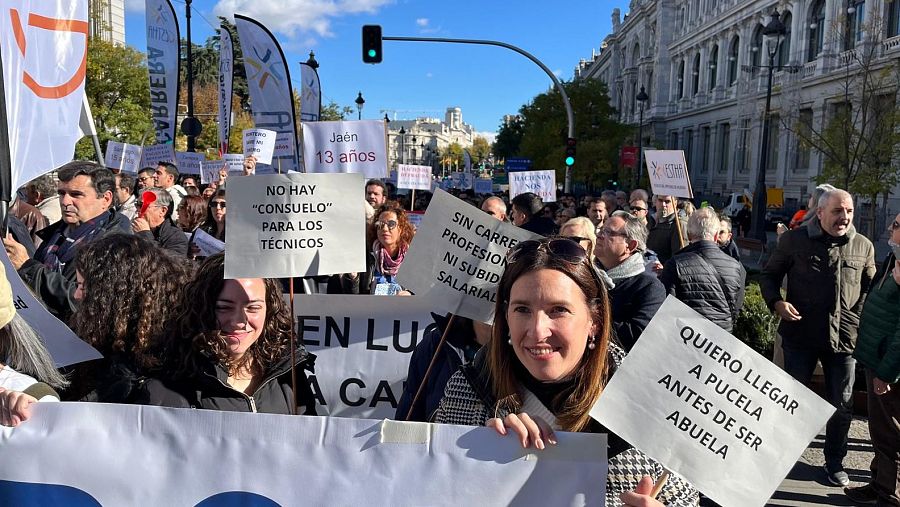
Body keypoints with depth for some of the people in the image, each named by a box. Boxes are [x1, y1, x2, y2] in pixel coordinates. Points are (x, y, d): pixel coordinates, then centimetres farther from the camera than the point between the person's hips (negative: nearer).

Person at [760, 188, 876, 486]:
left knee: (842, 405, 13)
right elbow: (769, 275, 4)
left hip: (845, 338, 3)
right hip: (800, 335, -2)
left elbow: (871, 289, 15)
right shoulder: (794, 240, -4)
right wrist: (776, 302, -14)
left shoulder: (864, 246, 5)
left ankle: (834, 462, 32)